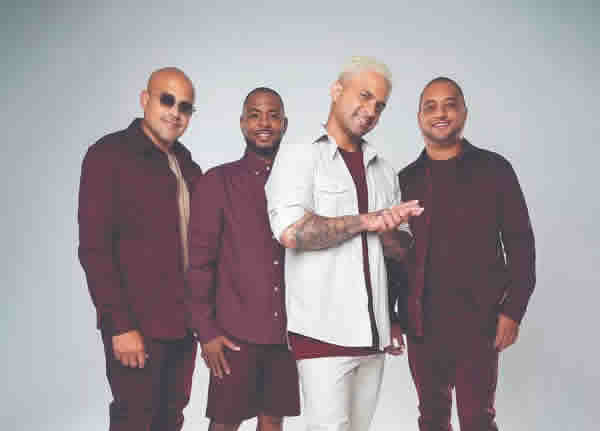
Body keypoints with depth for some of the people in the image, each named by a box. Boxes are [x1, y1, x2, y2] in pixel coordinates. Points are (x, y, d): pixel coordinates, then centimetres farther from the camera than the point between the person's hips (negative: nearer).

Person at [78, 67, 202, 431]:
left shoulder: (188, 168, 13)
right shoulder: (109, 155, -8)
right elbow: (94, 248, -14)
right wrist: (120, 326, -18)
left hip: (183, 324, 7)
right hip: (137, 326, -6)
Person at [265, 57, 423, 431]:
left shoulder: (384, 171, 15)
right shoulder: (300, 155, -2)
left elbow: (402, 249, 15)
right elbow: (291, 230, -18)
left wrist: (387, 231, -7)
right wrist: (366, 220, -13)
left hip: (373, 332, 5)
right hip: (323, 330, -5)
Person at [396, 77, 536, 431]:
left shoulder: (493, 169, 1)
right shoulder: (406, 180, 8)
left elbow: (520, 243, 0)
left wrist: (512, 311, -7)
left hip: (478, 322, -3)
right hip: (422, 324, 3)